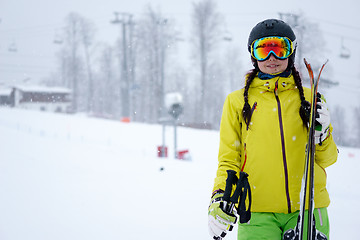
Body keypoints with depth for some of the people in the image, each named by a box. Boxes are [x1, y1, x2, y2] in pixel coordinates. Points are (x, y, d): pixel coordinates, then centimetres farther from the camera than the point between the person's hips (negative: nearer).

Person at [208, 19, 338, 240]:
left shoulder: (310, 99, 13)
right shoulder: (237, 101, 11)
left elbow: (327, 158, 16)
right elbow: (229, 159, 12)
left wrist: (321, 134, -4)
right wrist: (221, 196, -5)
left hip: (307, 208, 1)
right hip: (258, 213, -1)